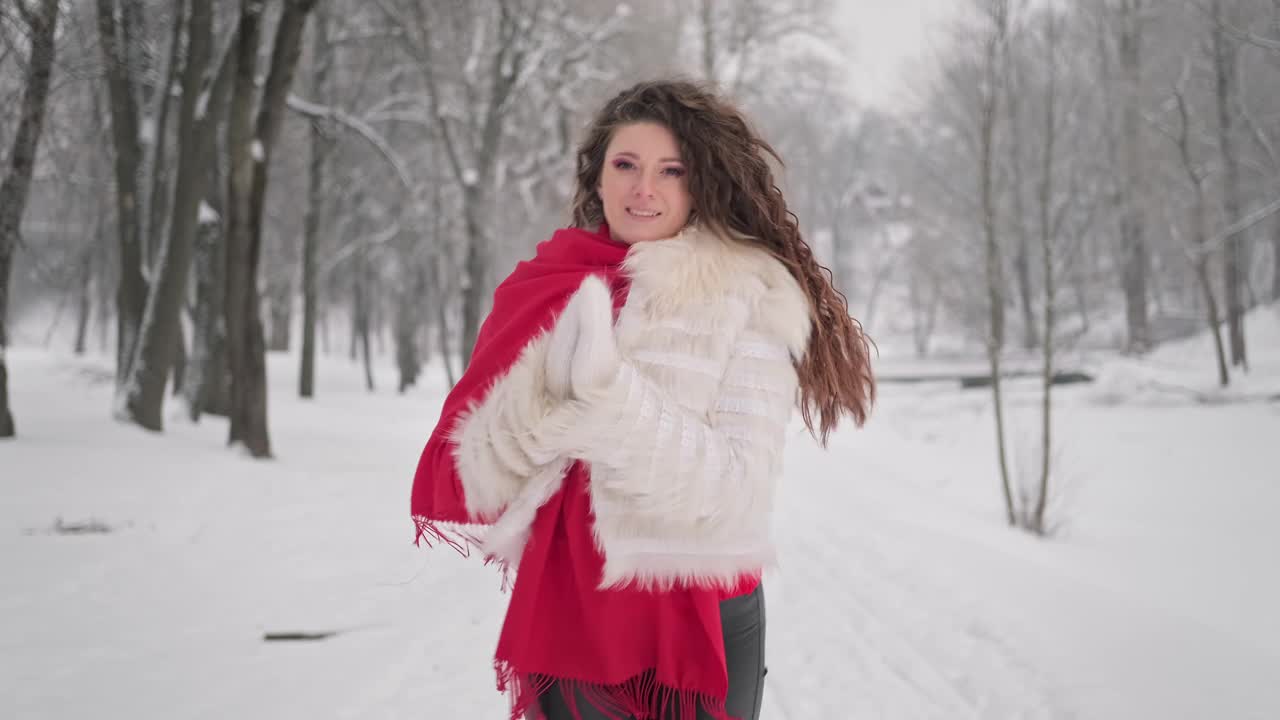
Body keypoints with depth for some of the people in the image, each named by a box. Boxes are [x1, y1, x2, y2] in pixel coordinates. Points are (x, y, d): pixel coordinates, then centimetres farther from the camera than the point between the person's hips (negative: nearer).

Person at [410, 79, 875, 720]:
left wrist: (614, 398, -27)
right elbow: (471, 475, -3)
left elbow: (741, 489, -16)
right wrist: (543, 399, -21)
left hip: (699, 627, -3)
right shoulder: (548, 285, 1)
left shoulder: (747, 295, -8)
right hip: (565, 621, 3)